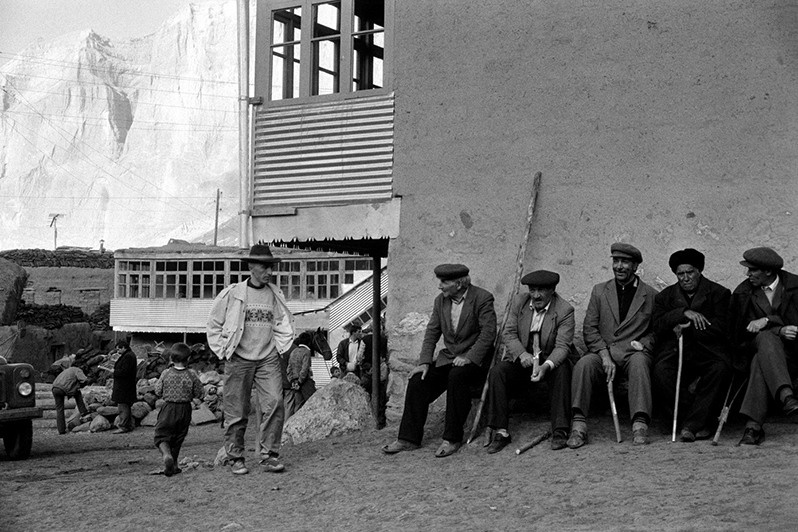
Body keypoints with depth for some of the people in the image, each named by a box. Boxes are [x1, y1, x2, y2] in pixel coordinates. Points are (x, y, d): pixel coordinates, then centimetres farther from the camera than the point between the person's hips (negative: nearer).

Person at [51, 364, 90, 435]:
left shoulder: (67, 370, 37)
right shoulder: (78, 370, 11)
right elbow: (85, 380, -7)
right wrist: (79, 386, 11)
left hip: (55, 388, 6)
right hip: (63, 389, -6)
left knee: (59, 410, 11)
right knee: (78, 394, 22)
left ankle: (61, 430, 8)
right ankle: (83, 412, 17)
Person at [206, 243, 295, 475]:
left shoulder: (276, 295, 7)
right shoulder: (232, 294, -2)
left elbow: (285, 324, 22)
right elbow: (213, 325, 7)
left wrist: (281, 348, 12)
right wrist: (223, 352, 2)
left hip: (268, 360, 2)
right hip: (239, 360, -2)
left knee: (274, 403, -13)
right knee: (236, 412, 0)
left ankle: (269, 455, -7)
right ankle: (235, 458, 12)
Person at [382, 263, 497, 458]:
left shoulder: (482, 298, -11)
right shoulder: (440, 300, 8)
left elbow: (488, 332, -16)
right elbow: (432, 332, 9)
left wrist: (469, 358, -25)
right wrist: (424, 362, -5)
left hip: (474, 359, -6)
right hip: (448, 358, 6)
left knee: (457, 375, -35)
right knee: (418, 380, -14)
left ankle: (452, 439, -26)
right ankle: (409, 438, -7)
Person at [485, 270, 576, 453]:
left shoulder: (564, 310, -11)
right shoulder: (519, 302, 2)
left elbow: (562, 346, -18)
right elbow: (509, 333, 0)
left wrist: (546, 366, -37)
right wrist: (522, 354, -21)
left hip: (551, 361, -3)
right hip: (521, 359, 3)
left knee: (562, 371, -35)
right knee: (496, 373, -22)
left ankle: (559, 431, -30)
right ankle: (501, 432, -20)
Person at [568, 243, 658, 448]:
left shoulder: (651, 296, 11)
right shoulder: (599, 291, 15)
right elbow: (589, 328, 7)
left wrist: (643, 345, -9)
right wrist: (605, 355, -8)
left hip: (633, 352, -1)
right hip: (601, 351, 2)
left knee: (639, 363, -36)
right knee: (584, 364, -30)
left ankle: (640, 425, -41)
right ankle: (578, 427, -33)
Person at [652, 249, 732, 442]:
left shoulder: (719, 293, 9)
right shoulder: (664, 297, 17)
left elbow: (720, 328, -2)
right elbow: (657, 327, 2)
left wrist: (687, 328, -5)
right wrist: (684, 313, -10)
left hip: (708, 351, -1)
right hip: (675, 351, 1)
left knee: (720, 368, -35)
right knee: (661, 371, -31)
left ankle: (691, 424, -26)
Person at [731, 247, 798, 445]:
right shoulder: (743, 293, 3)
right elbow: (745, 331, -3)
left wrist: (768, 321, -22)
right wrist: (779, 330, -19)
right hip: (757, 347, 1)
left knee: (760, 362, -36)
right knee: (766, 337, -37)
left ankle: (753, 425, -47)